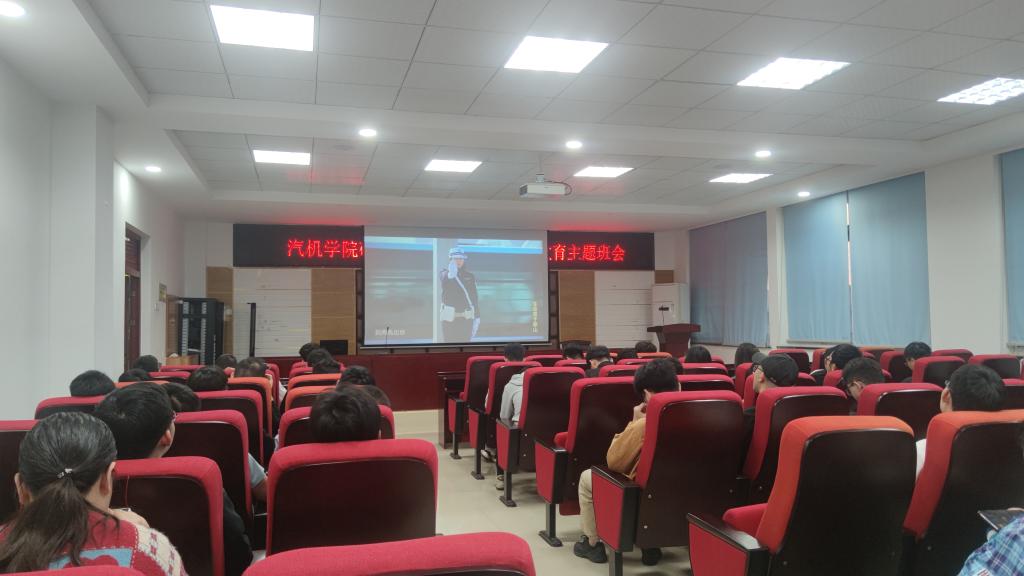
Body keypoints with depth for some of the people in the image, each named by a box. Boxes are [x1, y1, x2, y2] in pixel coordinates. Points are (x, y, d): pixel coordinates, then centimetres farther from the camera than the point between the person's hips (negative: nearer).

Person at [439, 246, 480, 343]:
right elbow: (445, 281, -27)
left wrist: (477, 317, 1)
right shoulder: (445, 274, -2)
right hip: (449, 317, -2)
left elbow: (475, 298, 6)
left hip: (466, 318, 2)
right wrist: (450, 275, -50)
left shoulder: (470, 276, 5)